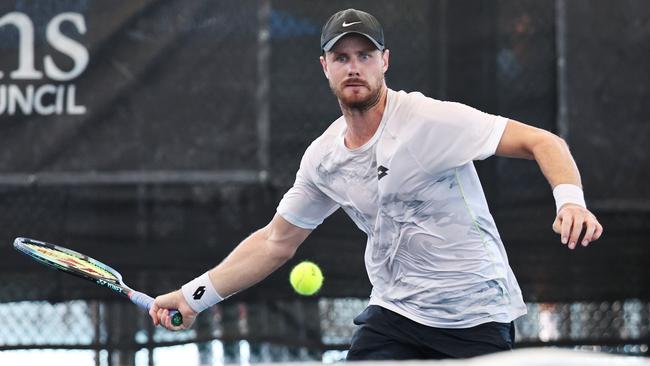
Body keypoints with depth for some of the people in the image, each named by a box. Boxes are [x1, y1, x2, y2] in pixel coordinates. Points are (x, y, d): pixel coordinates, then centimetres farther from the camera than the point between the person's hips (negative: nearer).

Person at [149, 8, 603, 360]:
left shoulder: (430, 119, -15)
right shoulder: (323, 157, 4)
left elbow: (542, 142, -17)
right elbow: (275, 241, 16)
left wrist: (570, 202, -36)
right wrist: (195, 295, 12)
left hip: (477, 319, -5)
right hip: (394, 314, 5)